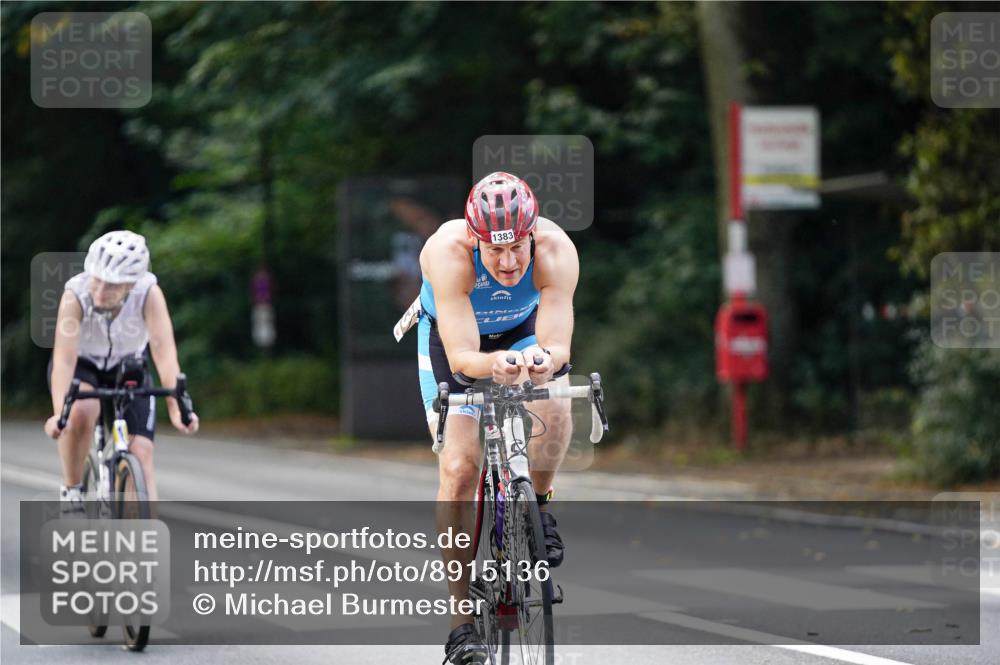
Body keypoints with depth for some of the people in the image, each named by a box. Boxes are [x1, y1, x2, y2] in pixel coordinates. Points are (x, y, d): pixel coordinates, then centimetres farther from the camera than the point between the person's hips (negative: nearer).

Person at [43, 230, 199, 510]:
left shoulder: (149, 293, -31)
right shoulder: (76, 293, -33)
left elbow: (163, 350, -41)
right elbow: (64, 358, -41)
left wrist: (175, 406, -55)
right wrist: (59, 413, -55)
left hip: (128, 369, 1)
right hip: (81, 366, -1)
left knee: (140, 455, -14)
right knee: (81, 412, -34)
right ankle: (72, 491, -13)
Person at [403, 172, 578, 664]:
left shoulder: (556, 250, -34)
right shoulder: (449, 252, -38)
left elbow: (558, 345, -38)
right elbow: (461, 355, -41)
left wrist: (543, 359, -61)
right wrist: (493, 365, -62)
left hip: (525, 331, 1)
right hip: (453, 337, -1)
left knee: (553, 407, -31)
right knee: (458, 468, -14)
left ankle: (537, 508, -1)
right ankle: (462, 620, -7)